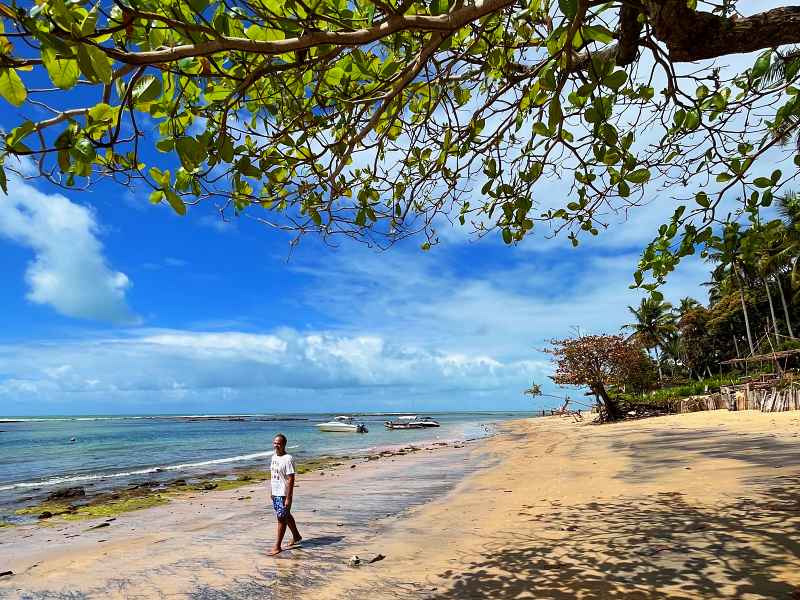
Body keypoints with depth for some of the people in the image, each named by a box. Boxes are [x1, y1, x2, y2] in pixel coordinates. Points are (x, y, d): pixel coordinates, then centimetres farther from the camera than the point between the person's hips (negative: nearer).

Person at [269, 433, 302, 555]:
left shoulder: (288, 459, -19)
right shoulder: (274, 457, 6)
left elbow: (291, 479, -20)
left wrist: (288, 498, -22)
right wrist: (272, 492, 16)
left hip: (283, 495, -9)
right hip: (275, 494, 9)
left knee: (281, 519, 0)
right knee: (286, 516, 20)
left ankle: (277, 546, 10)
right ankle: (296, 536, 38)